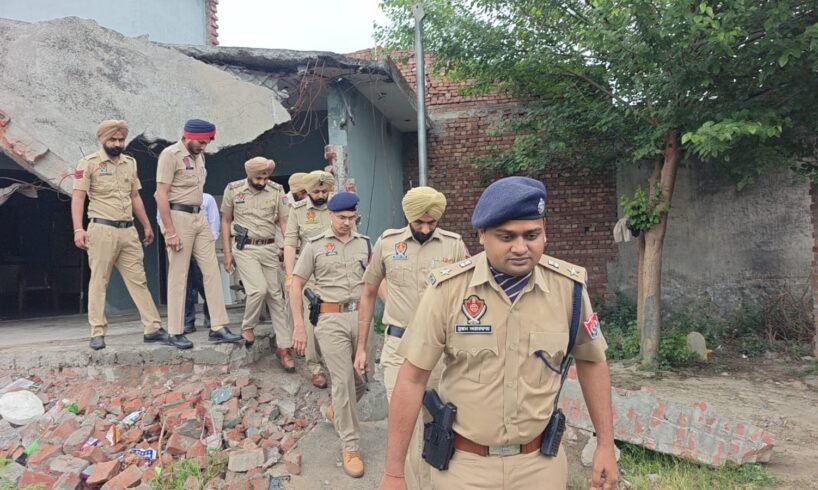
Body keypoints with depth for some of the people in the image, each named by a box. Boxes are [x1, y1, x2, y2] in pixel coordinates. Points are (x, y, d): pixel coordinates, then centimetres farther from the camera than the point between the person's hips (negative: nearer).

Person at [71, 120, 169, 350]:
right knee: (99, 282, 0)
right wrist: (78, 230, -17)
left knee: (138, 280, 5)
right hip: (102, 230, -5)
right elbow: (78, 197, -7)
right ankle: (97, 334, 7)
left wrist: (147, 226, 18)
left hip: (128, 231, 5)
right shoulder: (89, 163, -2)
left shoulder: (130, 163, 15)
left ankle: (153, 328, 7)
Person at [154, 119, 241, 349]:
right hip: (179, 217, -8)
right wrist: (170, 232, -18)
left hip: (199, 217, 8)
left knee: (212, 272, 3)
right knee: (178, 277, -1)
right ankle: (175, 332, 9)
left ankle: (218, 328, 7)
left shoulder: (198, 155, 14)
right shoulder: (170, 155, -10)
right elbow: (162, 196, -14)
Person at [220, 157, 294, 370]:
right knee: (259, 289, -18)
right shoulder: (233, 190, -1)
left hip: (269, 249, 2)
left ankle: (284, 346, 10)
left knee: (275, 295, 3)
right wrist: (227, 253, 1)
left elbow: (284, 222, 4)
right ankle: (247, 327, 12)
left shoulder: (277, 191, 0)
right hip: (244, 249, -2)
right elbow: (226, 221, 6)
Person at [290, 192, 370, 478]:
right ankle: (350, 446, 8)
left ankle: (336, 409, 43)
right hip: (332, 319, -3)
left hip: (362, 316, 4)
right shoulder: (314, 245, 1)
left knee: (363, 377, 12)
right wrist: (299, 326, -5)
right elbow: (297, 285, 2)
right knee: (343, 380, -4)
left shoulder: (365, 243, 9)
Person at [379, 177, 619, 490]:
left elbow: (591, 362, 5)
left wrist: (606, 444, 6)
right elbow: (413, 378, -11)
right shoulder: (448, 288, -16)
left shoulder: (569, 286, -10)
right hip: (462, 463, -1)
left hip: (540, 462, 2)